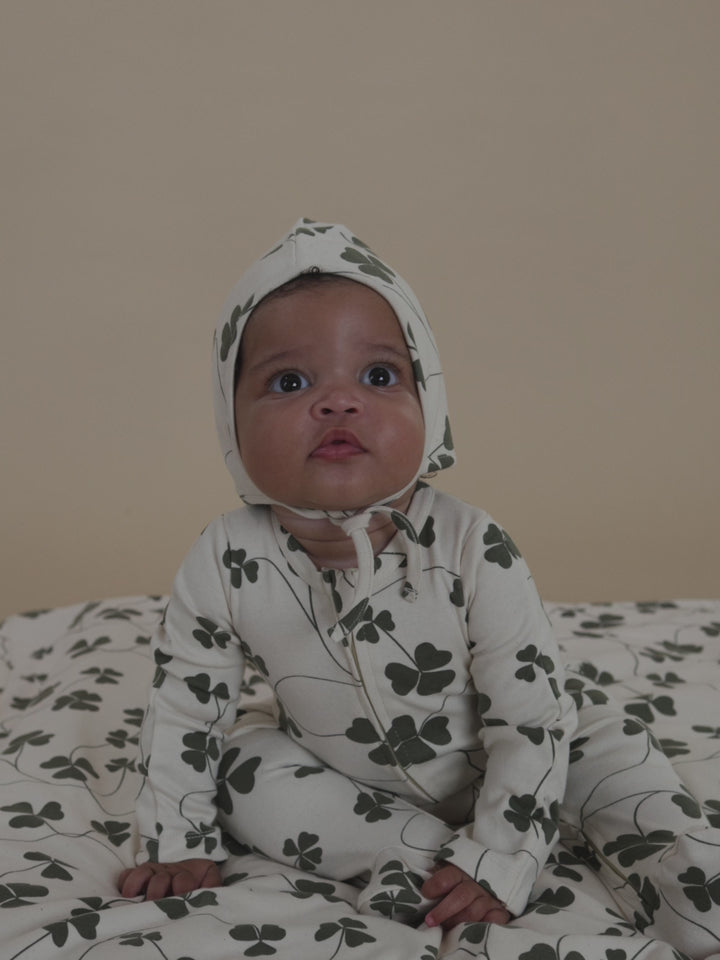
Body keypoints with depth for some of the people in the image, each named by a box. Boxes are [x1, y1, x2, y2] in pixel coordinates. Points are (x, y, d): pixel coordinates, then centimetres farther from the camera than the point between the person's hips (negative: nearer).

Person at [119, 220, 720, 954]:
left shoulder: (473, 552, -31)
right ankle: (417, 854, -19)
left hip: (492, 763, -2)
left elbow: (529, 721, -25)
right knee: (244, 766, -17)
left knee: (605, 745, -19)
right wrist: (181, 847, -7)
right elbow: (182, 707, -10)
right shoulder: (226, 564, -25)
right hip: (344, 773, 3)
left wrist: (494, 865, -26)